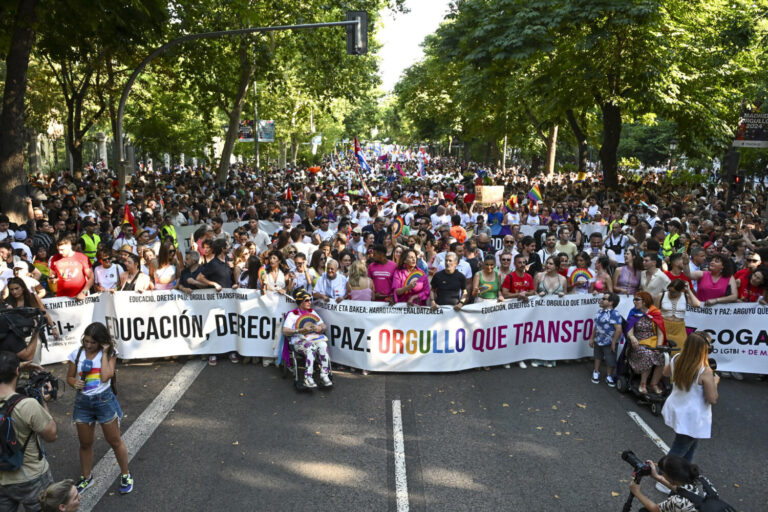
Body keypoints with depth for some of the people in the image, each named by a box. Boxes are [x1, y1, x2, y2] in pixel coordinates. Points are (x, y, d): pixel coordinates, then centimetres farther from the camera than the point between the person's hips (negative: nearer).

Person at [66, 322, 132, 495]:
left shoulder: (110, 353, -7)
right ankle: (86, 478, 35)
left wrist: (104, 353, -16)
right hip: (82, 402, 2)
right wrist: (75, 383, -14)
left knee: (115, 441, 8)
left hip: (104, 400, -2)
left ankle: (125, 475, 25)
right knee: (85, 443, 15)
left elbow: (105, 377, -19)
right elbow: (69, 377, 9)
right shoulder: (77, 354, -2)